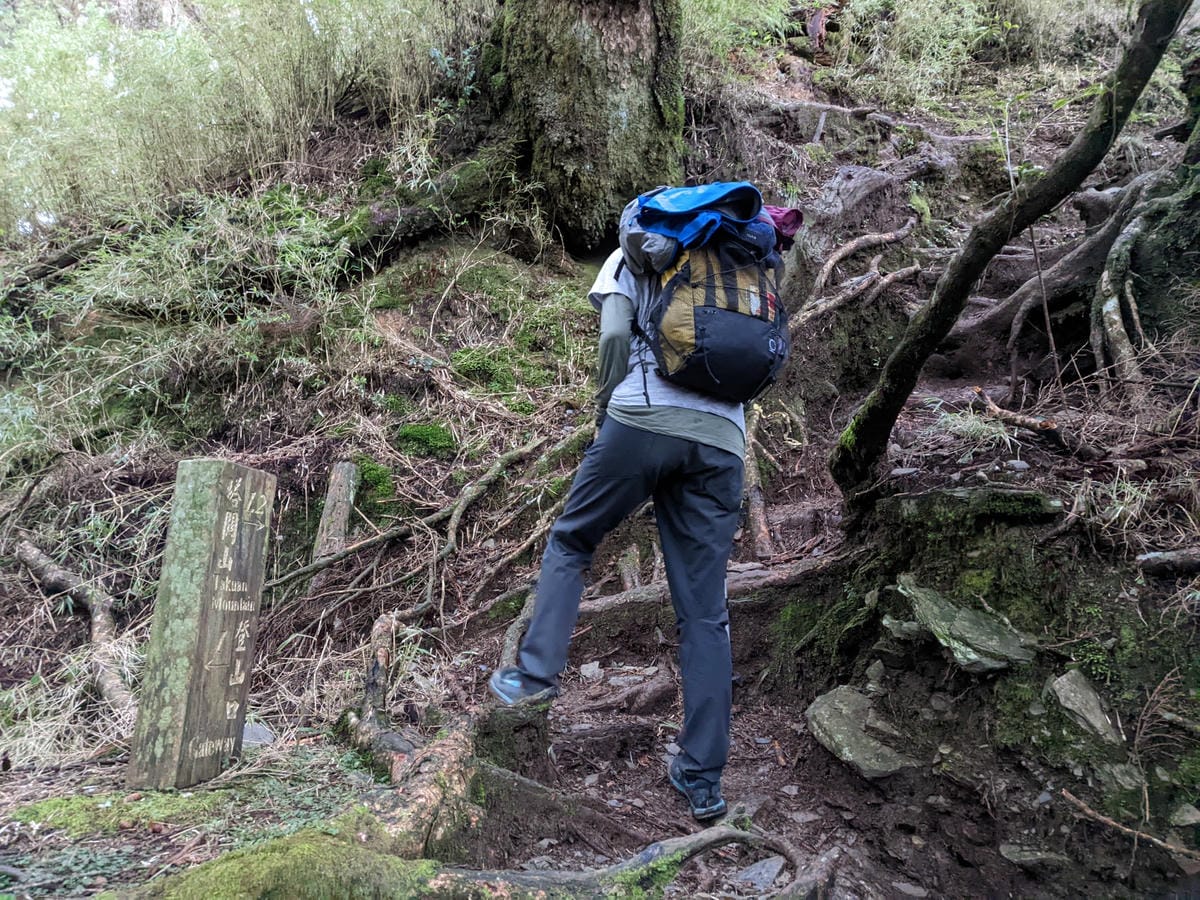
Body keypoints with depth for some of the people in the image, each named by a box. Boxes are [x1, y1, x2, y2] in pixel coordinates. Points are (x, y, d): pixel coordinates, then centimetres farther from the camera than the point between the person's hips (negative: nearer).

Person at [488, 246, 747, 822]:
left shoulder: (632, 258, 16)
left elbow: (615, 333, -1)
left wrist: (606, 407, 11)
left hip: (643, 422, -3)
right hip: (722, 440, 3)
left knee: (570, 541, 22)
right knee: (705, 614, 5)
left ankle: (536, 673, 10)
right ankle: (702, 779, 7)